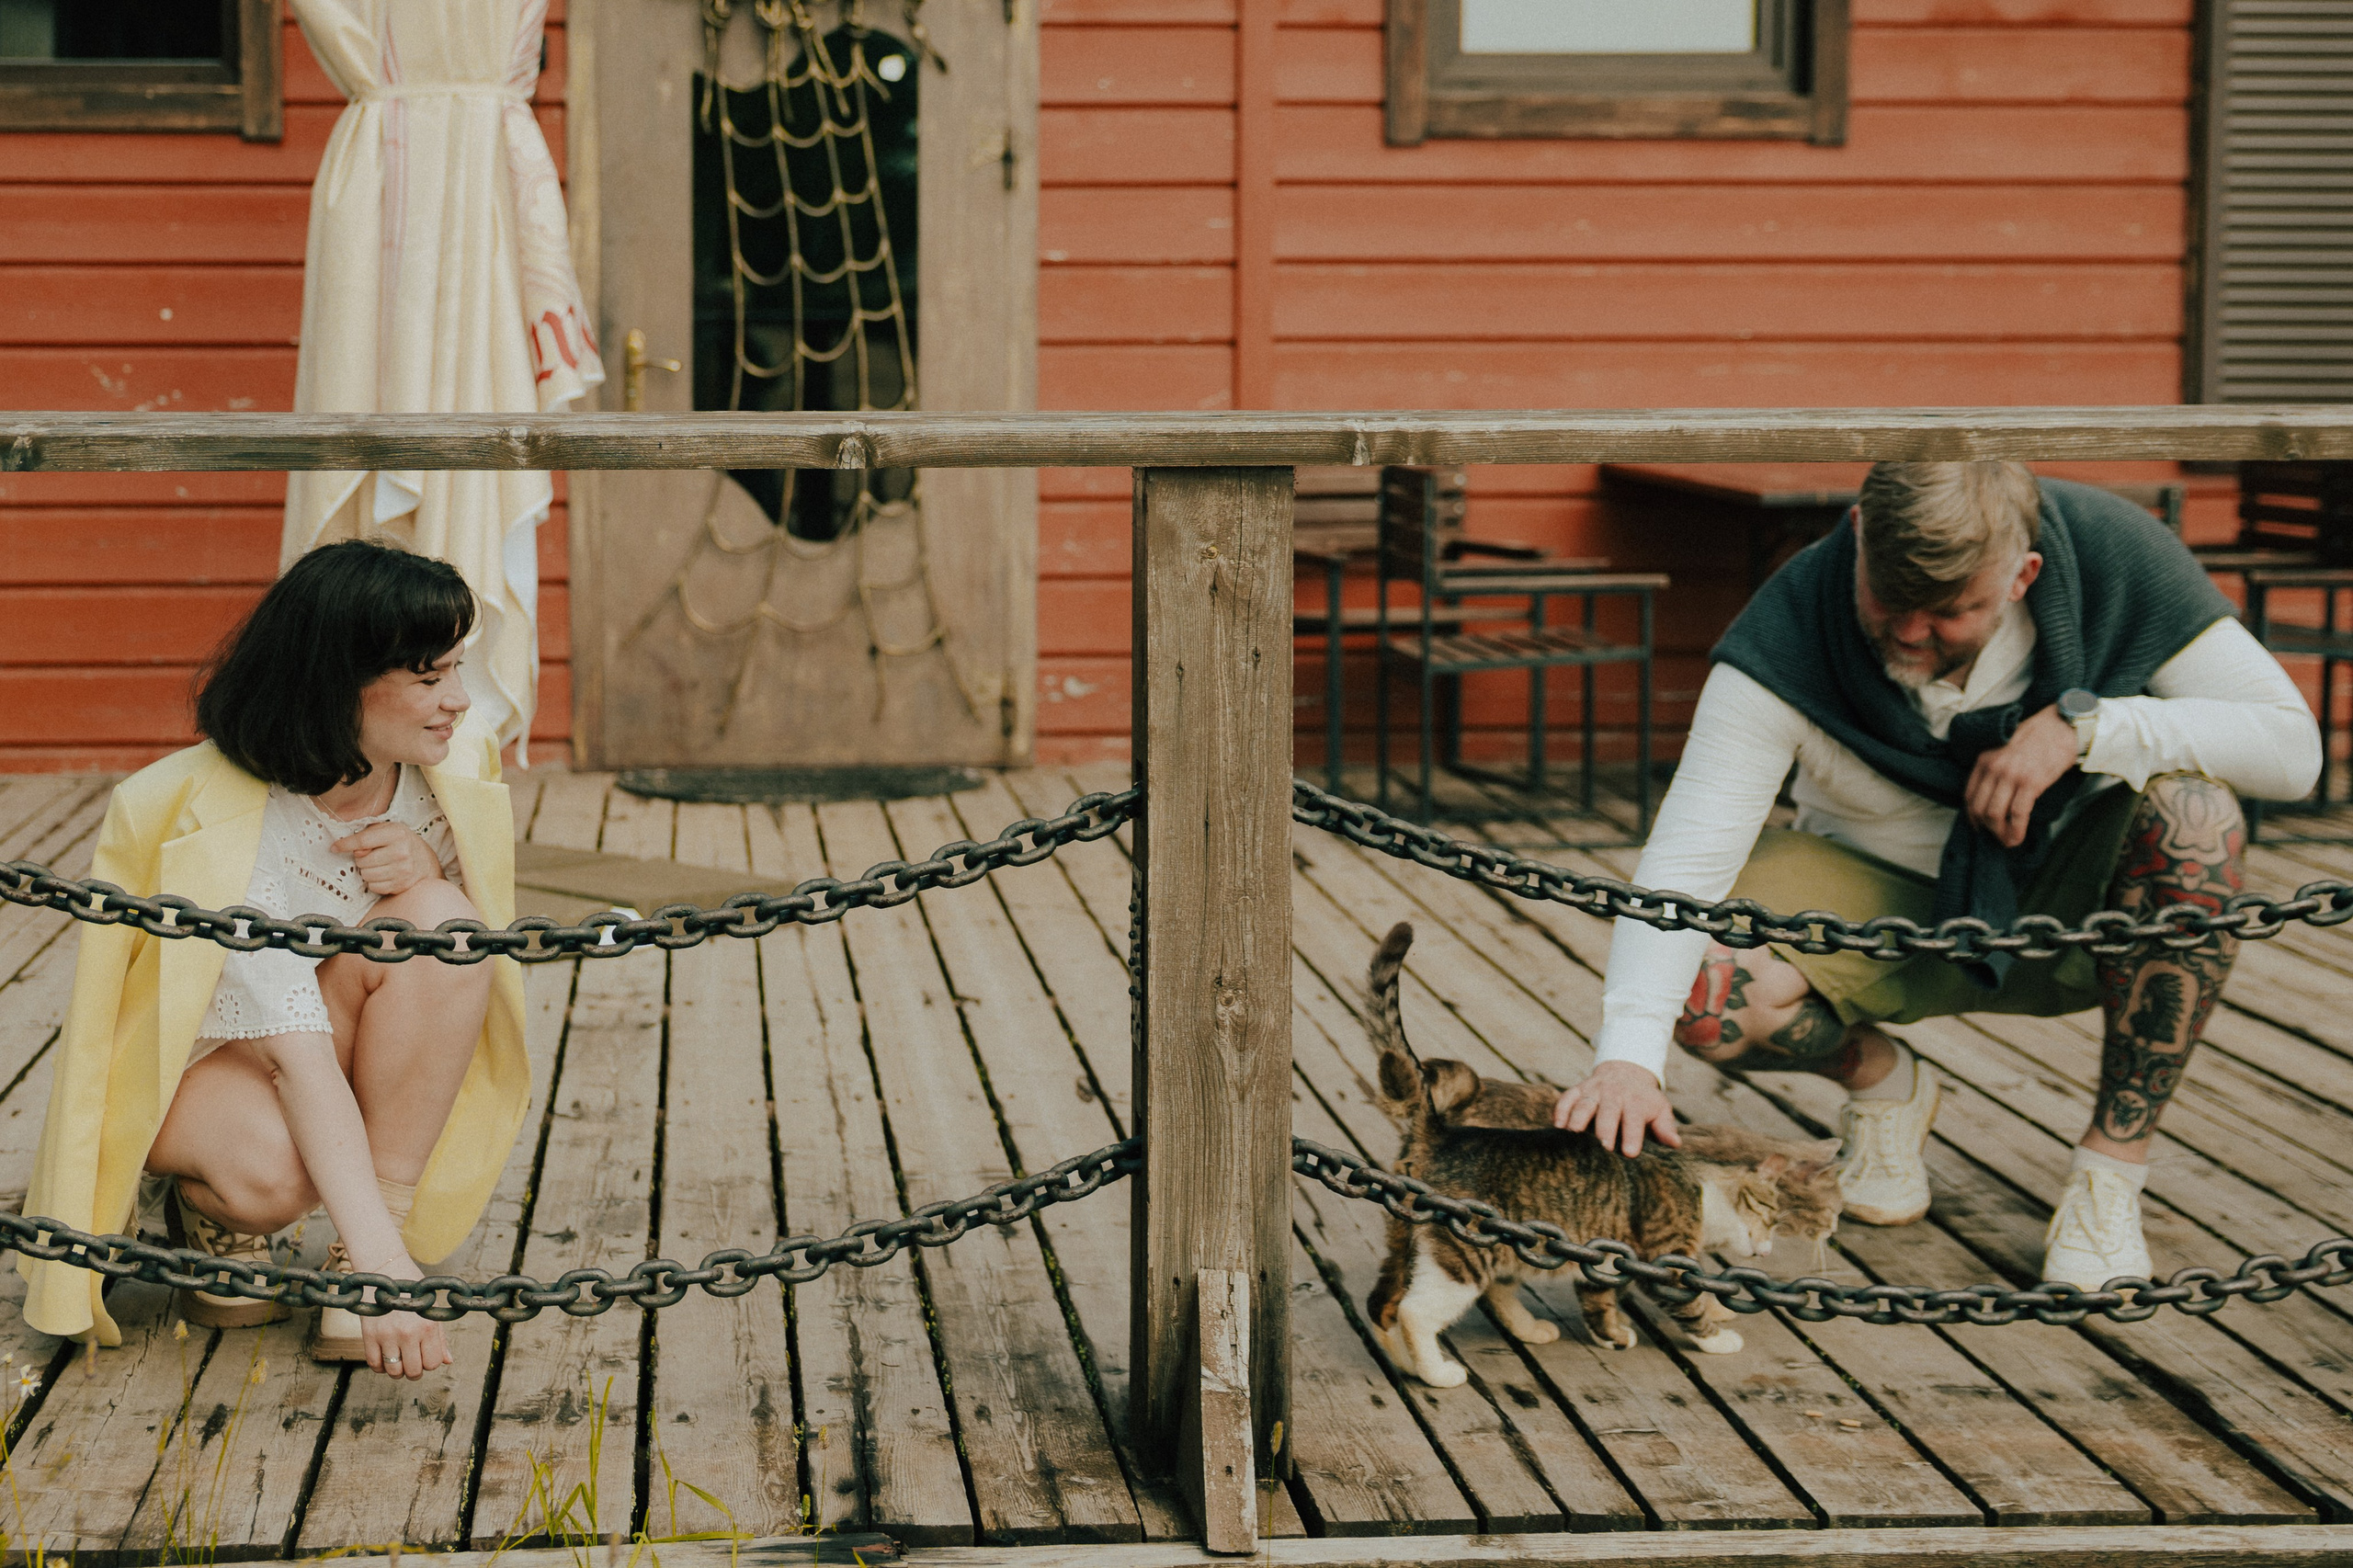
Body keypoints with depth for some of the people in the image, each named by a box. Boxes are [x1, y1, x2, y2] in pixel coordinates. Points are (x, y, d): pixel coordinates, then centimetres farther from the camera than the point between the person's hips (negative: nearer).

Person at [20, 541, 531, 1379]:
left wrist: (427, 867, -21)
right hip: (184, 1058, -5)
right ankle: (206, 1208, 2)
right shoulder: (215, 824, -29)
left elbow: (463, 952, 5)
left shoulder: (449, 768, -12)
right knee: (273, 1168, -39)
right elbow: (299, 1055, -36)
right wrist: (382, 1258, -44)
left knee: (442, 920, -26)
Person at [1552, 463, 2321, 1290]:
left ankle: (2111, 1172, -17)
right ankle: (1880, 1080, 7)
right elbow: (1687, 854, -30)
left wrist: (2085, 723, -32)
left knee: (2193, 811, -32)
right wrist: (1629, 1055, -44)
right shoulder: (1791, 629, -24)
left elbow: (2293, 747, -20)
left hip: (2072, 901, 1)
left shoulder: (2112, 558, -21)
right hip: (1883, 898, 0)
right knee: (1705, 984, -30)